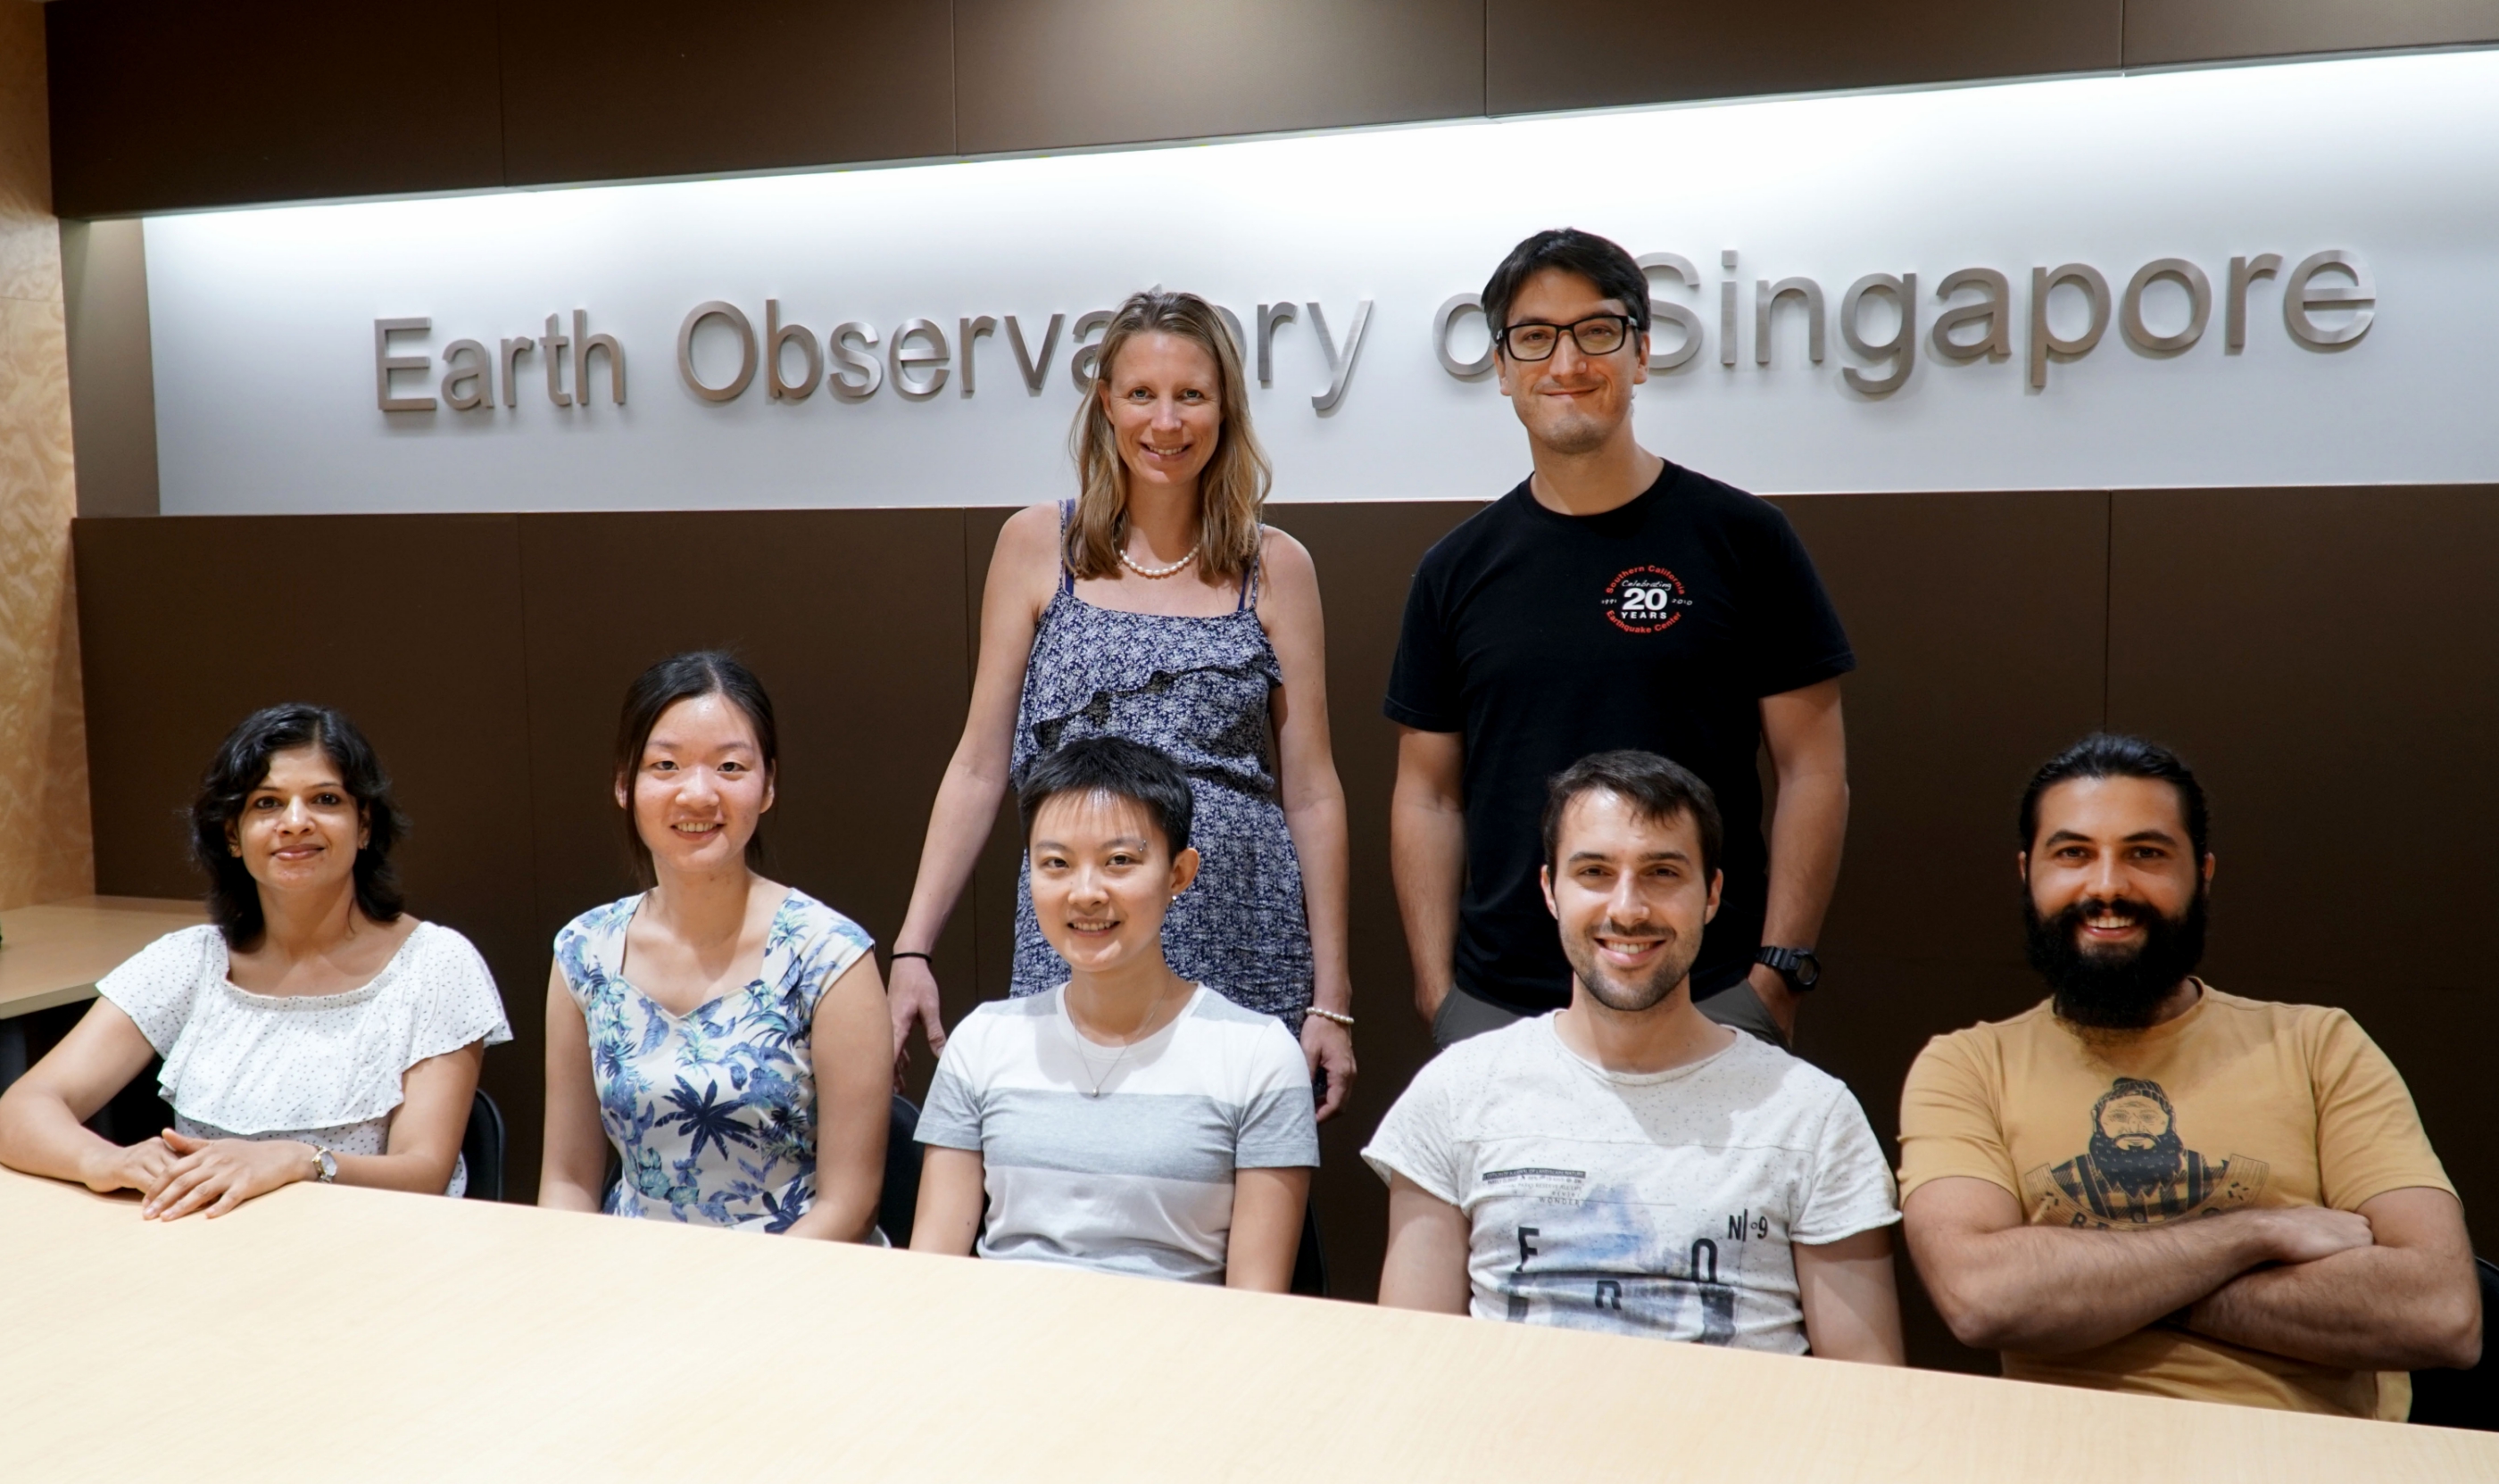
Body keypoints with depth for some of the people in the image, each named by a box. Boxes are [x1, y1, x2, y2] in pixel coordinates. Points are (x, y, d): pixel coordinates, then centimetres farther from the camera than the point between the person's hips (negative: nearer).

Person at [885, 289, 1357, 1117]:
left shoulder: (1274, 568, 6)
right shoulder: (1039, 546, 5)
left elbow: (1311, 793, 6)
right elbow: (980, 767, 6)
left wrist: (1332, 998, 2)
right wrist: (912, 951, -1)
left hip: (1245, 952, 1)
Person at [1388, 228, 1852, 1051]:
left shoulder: (1740, 537, 0)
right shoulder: (1457, 567, 6)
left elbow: (1813, 772, -1)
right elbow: (1428, 796, 8)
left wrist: (1778, 973, -7)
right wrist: (1436, 988, 1)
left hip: (1710, 999, -2)